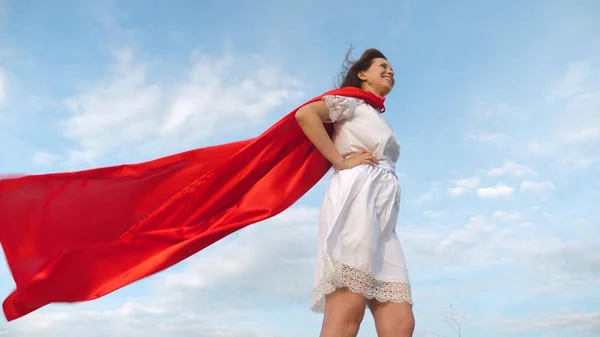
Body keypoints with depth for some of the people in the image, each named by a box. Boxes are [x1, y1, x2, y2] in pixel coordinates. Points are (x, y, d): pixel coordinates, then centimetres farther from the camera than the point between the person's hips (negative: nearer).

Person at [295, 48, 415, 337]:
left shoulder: (378, 121, 36)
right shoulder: (351, 101, 13)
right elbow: (305, 114, -7)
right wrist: (341, 162, -9)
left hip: (383, 222, 8)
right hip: (356, 196, -8)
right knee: (347, 314, -22)